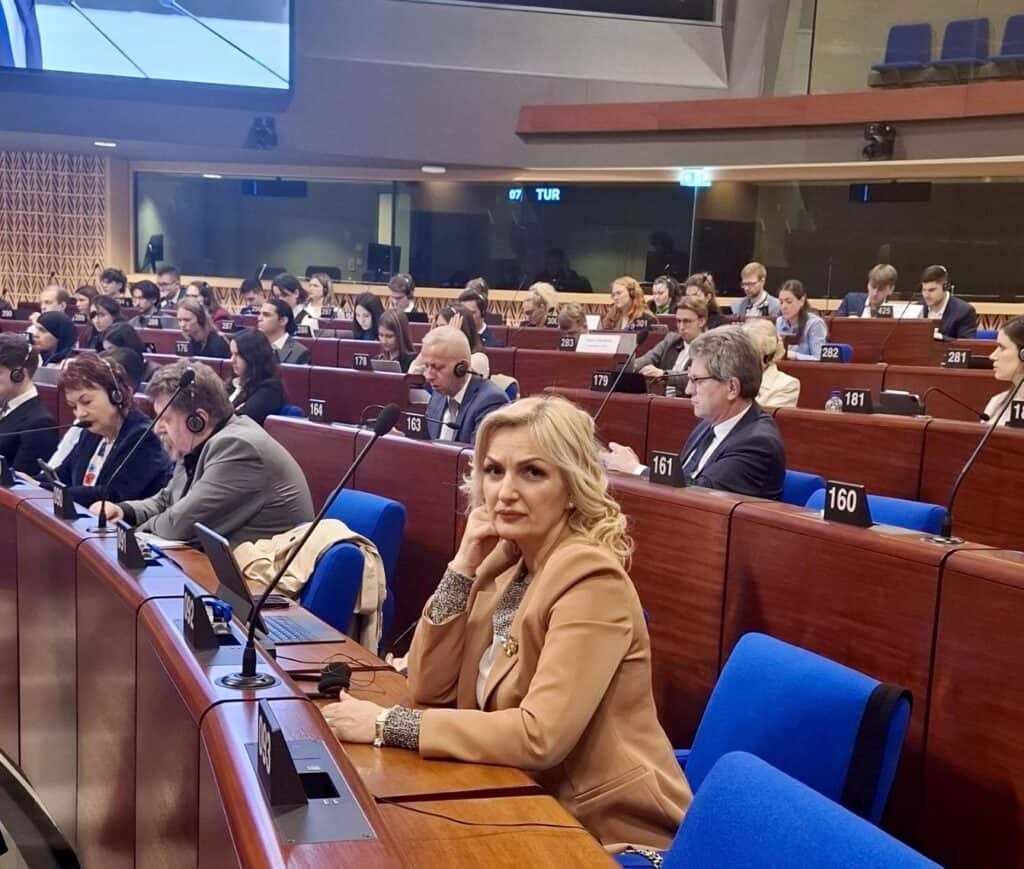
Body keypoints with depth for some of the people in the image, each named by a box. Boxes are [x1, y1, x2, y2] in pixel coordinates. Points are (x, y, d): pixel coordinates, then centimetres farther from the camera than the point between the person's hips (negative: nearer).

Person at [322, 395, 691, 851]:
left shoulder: (591, 577, -21)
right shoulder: (508, 561, 3)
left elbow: (541, 737, -29)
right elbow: (431, 689, 0)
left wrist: (388, 724, -23)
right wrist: (463, 567, -10)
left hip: (607, 830, -6)